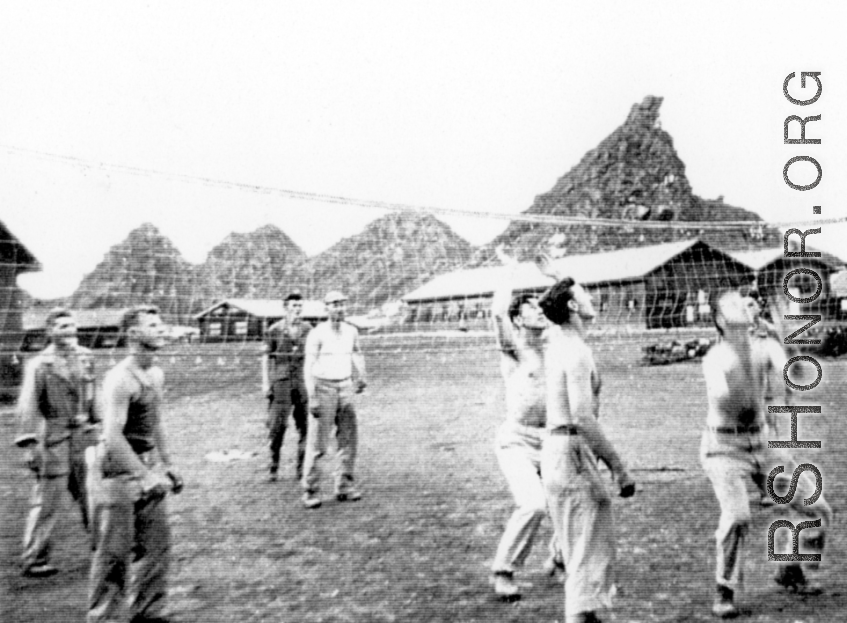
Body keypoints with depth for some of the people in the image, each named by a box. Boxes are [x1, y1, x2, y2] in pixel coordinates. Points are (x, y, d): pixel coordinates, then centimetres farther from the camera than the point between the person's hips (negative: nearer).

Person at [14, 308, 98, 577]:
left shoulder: (86, 357, 6)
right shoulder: (39, 364, -10)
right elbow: (27, 406, -13)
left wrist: (96, 426, 17)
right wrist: (30, 444, -20)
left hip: (83, 435, 5)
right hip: (53, 438, -5)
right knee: (48, 501, 1)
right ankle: (33, 561, 13)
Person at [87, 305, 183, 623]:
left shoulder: (157, 374, 8)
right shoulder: (120, 379, -19)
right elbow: (113, 436, -25)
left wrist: (166, 465, 17)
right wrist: (145, 476, -26)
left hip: (146, 464, 8)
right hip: (117, 468, -8)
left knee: (157, 543, 11)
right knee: (115, 550, 1)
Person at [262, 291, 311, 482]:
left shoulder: (308, 330, 7)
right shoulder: (274, 330, 0)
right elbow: (266, 357, 4)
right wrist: (265, 382, -2)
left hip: (303, 381, 2)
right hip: (281, 382, -2)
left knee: (305, 426, 2)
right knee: (277, 425, -4)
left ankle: (302, 468, 11)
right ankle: (273, 467, 10)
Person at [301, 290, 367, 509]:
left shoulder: (351, 331, 4)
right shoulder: (317, 334, -11)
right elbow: (308, 366, -13)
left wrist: (360, 377, 13)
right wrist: (312, 398, -19)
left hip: (345, 388, 5)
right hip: (323, 387, -5)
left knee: (349, 439, 2)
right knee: (317, 443, -4)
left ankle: (344, 487, 10)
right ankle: (311, 491, 4)